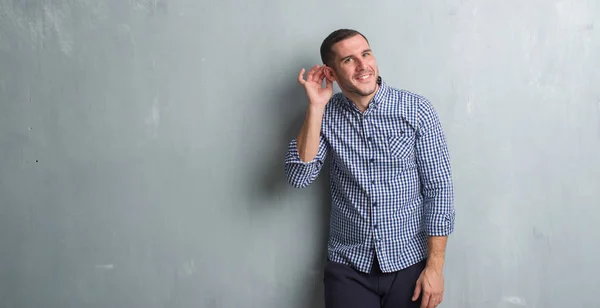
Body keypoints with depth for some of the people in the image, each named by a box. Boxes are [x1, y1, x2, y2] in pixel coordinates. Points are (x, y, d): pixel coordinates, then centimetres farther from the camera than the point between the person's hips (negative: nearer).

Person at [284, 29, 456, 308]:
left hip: (409, 263, -1)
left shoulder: (417, 110, -8)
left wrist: (435, 267, -12)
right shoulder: (326, 114, -1)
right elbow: (299, 176, -10)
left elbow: (438, 189, -8)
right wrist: (315, 106, -15)